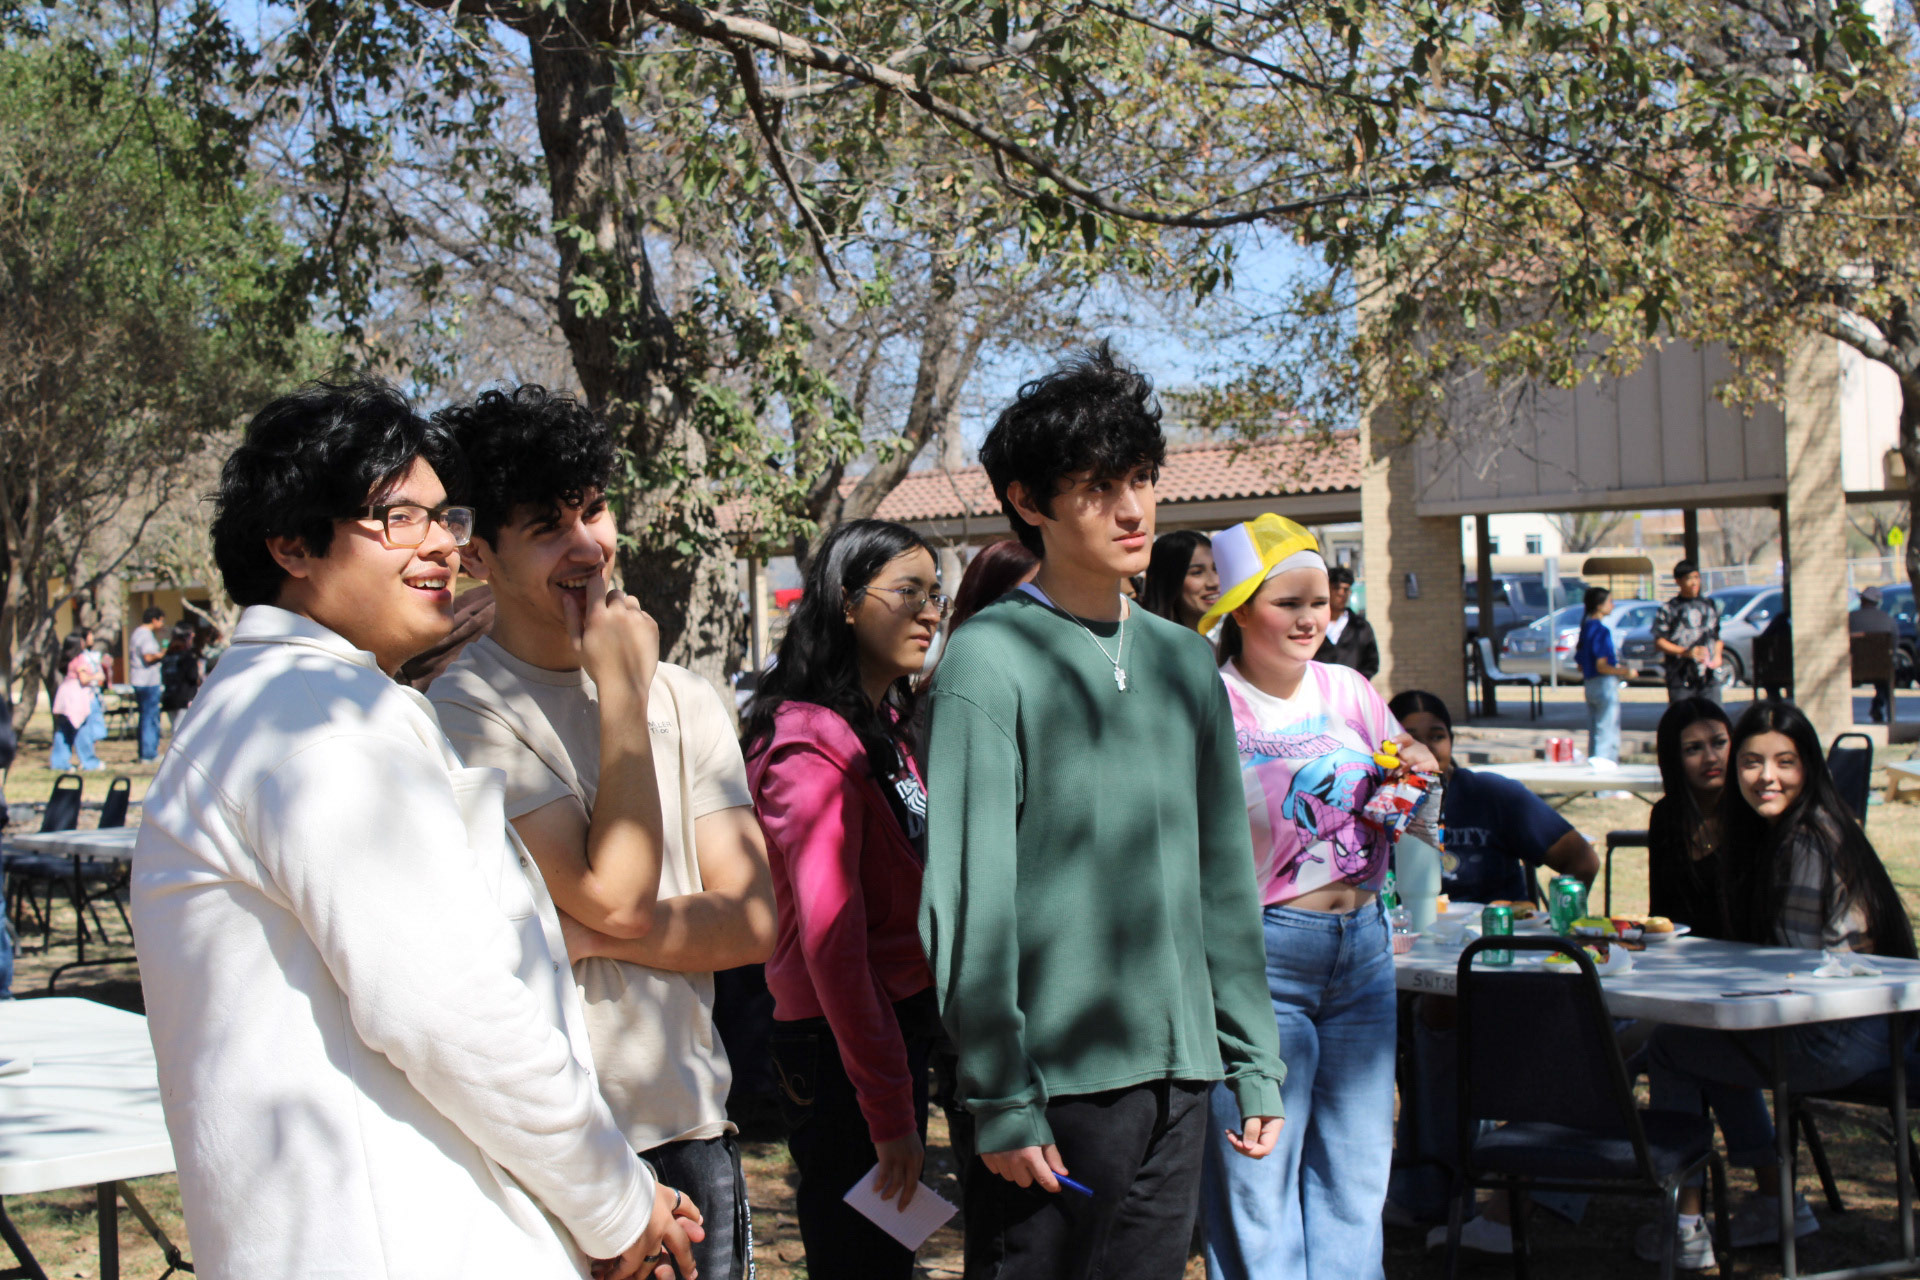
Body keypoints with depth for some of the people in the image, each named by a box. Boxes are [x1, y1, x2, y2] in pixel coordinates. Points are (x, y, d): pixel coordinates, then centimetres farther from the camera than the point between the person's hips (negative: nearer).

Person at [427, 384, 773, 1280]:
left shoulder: (684, 700, 8)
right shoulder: (463, 711, -11)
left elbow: (753, 923, 3)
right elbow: (617, 895, -18)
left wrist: (595, 937, -13)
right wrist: (620, 688, -12)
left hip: (693, 1130, 5)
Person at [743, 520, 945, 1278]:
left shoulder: (890, 728, 13)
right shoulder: (813, 747, -17)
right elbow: (829, 938, -22)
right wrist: (889, 1110, -23)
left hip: (902, 1021, 9)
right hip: (843, 1044, -9)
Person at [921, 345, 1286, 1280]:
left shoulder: (1185, 661, 12)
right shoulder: (993, 660, -7)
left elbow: (1225, 880, 14)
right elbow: (968, 899, -11)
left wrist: (1253, 1064, 11)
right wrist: (1001, 1101, -14)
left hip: (1177, 1078, 6)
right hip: (1055, 1081, -5)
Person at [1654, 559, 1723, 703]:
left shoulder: (1710, 606, 15)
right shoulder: (1668, 609, 0)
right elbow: (1659, 642, -4)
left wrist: (1717, 656, 3)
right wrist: (1686, 652, -15)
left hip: (1709, 678, 3)